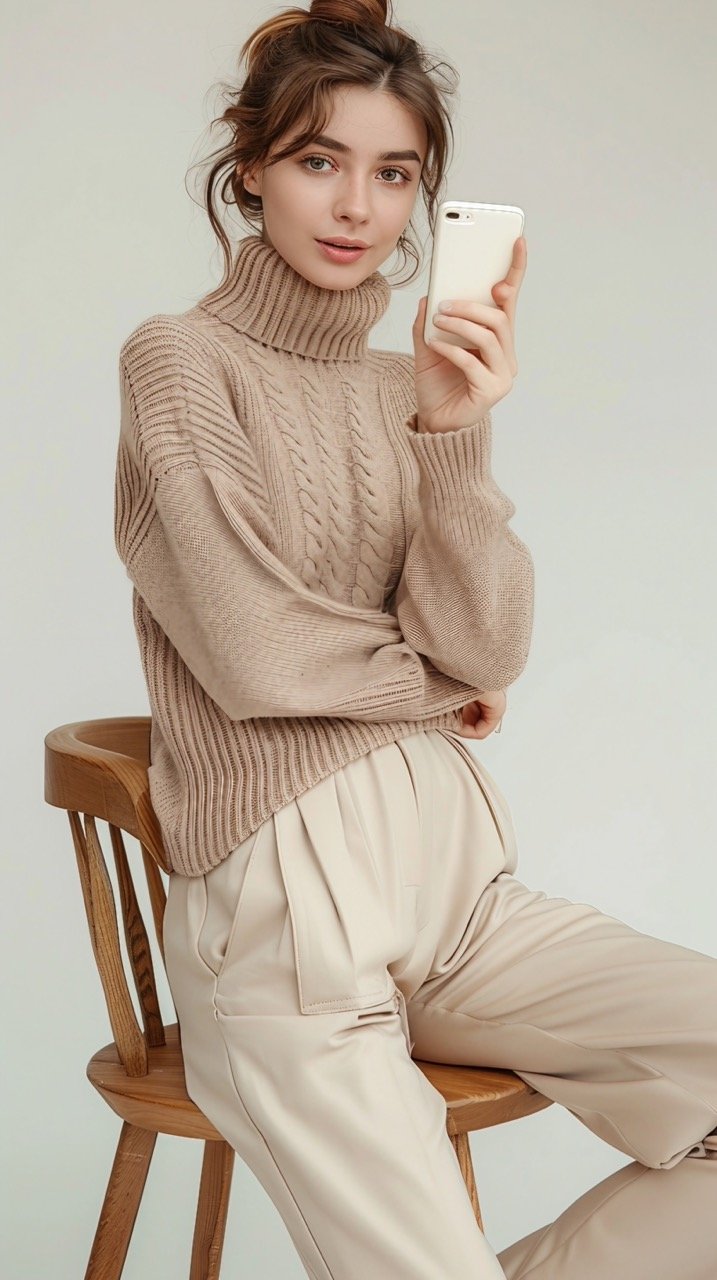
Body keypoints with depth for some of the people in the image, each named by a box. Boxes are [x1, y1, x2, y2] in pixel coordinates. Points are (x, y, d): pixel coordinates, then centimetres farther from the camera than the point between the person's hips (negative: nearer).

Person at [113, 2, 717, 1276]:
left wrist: (453, 430, -12)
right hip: (279, 898, -6)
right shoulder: (180, 361, -2)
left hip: (456, 870, 6)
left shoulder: (411, 382, 13)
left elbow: (489, 653, 0)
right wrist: (434, 684, 6)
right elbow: (254, 652, -10)